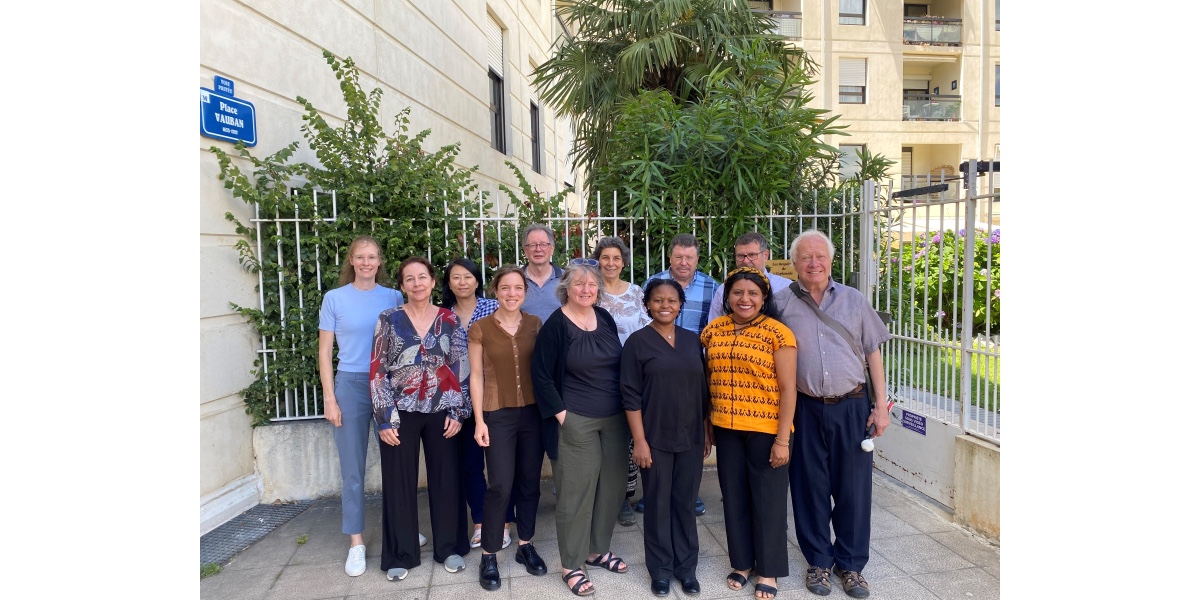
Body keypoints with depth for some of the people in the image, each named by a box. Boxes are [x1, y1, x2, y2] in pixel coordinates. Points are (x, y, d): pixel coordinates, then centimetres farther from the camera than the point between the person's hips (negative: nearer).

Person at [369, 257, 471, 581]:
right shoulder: (389, 319, -1)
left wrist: (457, 412, -4)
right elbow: (377, 372, -3)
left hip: (441, 413, 1)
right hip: (400, 413, -1)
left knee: (446, 478, 8)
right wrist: (385, 419, -8)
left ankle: (449, 547, 26)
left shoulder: (449, 320, 2)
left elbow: (460, 368, 2)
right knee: (399, 482, 7)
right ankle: (401, 554, 24)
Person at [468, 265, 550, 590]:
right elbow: (476, 376, -3)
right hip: (498, 415, -3)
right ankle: (488, 555, 15)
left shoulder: (536, 325, 2)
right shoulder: (480, 329, -5)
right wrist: (479, 420, -6)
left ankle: (525, 545, 29)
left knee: (530, 483, 11)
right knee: (500, 486, -3)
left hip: (533, 412, 3)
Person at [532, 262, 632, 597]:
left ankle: (597, 550, 32)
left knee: (612, 487, 13)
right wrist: (561, 414, -13)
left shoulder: (605, 318, 6)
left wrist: (626, 410, 11)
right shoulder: (555, 325, -10)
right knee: (576, 492, 2)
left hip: (615, 419, 6)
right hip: (576, 422, -6)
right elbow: (541, 376, -10)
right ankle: (571, 566, 18)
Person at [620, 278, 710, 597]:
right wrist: (639, 440, -12)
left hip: (691, 436, 3)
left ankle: (686, 566, 29)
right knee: (658, 504, 9)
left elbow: (703, 389, 11)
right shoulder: (637, 341, -7)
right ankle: (661, 568, 26)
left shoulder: (693, 340, 5)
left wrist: (707, 431, 10)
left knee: (685, 502, 13)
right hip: (655, 438, -3)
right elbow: (631, 395, -9)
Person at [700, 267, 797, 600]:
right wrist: (707, 425, 10)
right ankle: (742, 562, 33)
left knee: (768, 500, 9)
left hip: (766, 430, -4)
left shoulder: (778, 333, -10)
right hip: (726, 429, 4)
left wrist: (782, 439, -13)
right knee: (734, 498, 15)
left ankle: (768, 570, 26)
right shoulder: (713, 330, 4)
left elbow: (788, 389, -10)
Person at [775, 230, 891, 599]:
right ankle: (819, 561, 27)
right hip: (805, 410, 0)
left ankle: (851, 564, 26)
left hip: (852, 407, 1)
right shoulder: (782, 305, 1)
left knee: (853, 488, 8)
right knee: (810, 488, 9)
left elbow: (873, 354, 7)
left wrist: (881, 405, 2)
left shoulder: (855, 301, 5)